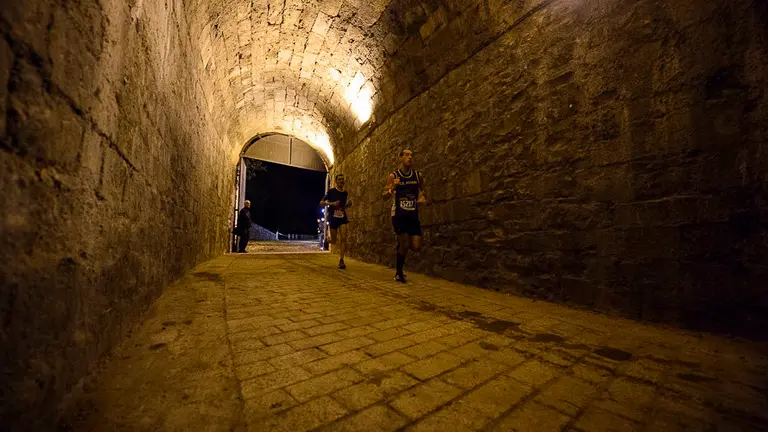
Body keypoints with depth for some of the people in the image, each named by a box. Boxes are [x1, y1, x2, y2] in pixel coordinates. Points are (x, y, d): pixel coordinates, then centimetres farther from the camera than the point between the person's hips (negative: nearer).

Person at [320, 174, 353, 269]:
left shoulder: (345, 193, 9)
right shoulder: (331, 191, -4)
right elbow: (321, 202, -4)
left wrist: (349, 204, 0)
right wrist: (331, 203, -19)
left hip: (342, 218, 3)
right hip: (333, 218, -3)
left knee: (343, 238, -13)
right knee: (334, 241, 5)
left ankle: (341, 260, -8)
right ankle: (329, 239, 43)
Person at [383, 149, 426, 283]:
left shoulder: (418, 175, 4)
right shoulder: (393, 176, -4)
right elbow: (385, 197, -6)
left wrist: (422, 197, -3)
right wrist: (392, 189, -27)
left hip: (413, 215, 4)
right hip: (398, 214, -3)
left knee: (416, 247, -4)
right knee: (405, 244, -9)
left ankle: (401, 244, 31)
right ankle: (399, 273, 14)